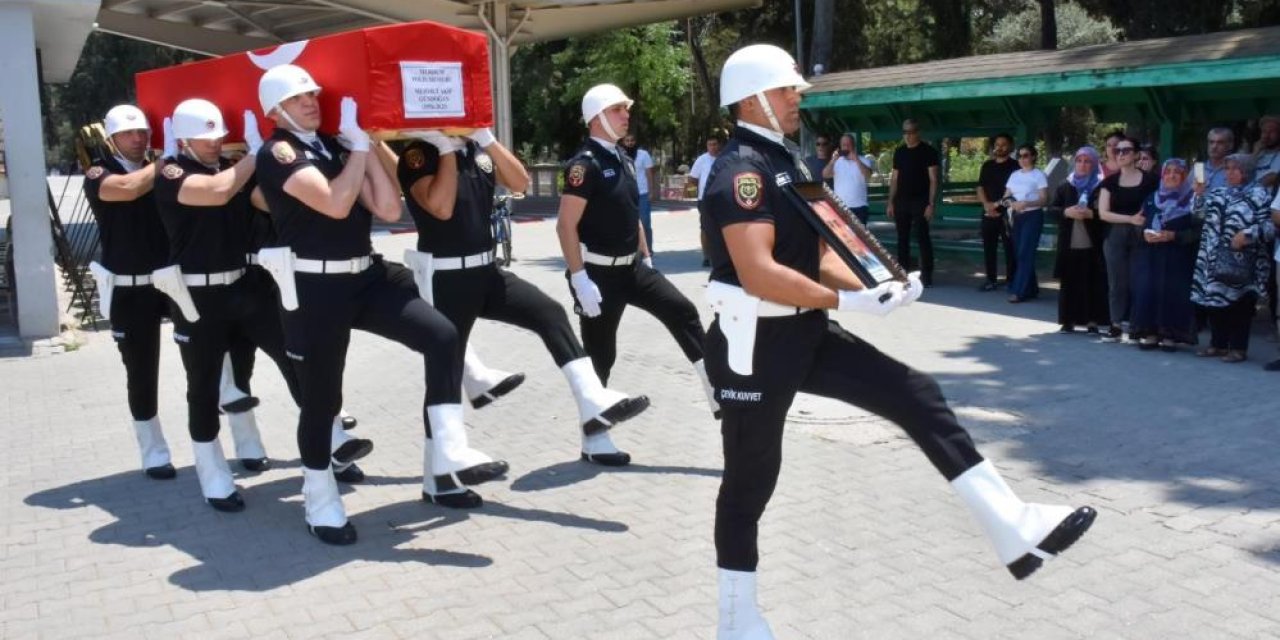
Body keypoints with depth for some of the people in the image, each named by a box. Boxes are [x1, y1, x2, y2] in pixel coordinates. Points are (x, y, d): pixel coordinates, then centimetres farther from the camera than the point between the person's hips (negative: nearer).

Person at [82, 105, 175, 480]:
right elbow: (128, 188, -26)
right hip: (130, 290, -3)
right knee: (141, 373, 6)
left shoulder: (160, 169, 9)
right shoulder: (98, 175, -3)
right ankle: (154, 455, 19)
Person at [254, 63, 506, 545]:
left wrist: (367, 149, 2)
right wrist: (361, 147, -10)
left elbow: (389, 209, 6)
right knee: (321, 396, 4)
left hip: (365, 276, 6)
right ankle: (320, 500, 23)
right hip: (315, 287, -6)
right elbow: (335, 204, -22)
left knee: (442, 337, -13)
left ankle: (447, 456, -12)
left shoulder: (337, 147, 14)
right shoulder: (278, 153, -6)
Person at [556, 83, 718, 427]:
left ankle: (716, 391, 5)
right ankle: (594, 427, 16)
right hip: (599, 272, -8)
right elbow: (566, 226, -21)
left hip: (631, 267, 8)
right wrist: (579, 279, -25)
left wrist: (647, 259, 18)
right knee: (600, 353, 2)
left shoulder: (624, 162, 10)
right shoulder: (584, 163, -16)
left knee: (683, 311, 0)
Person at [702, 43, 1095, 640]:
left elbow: (818, 255, 13)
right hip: (755, 344, -9)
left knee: (919, 395, -1)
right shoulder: (740, 170, -16)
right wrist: (847, 300, -21)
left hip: (807, 333, 9)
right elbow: (759, 274, -27)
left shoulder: (784, 162, 14)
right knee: (750, 478, 4)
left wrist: (871, 287, -5)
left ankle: (1013, 529, 0)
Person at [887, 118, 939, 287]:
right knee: (902, 238, 7)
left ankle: (926, 275, -3)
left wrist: (931, 204, -15)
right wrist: (890, 202, 8)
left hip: (920, 201, -5)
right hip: (901, 201, 5)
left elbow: (933, 180, -7)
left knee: (923, 238, -6)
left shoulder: (928, 151, -3)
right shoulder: (899, 152, 12)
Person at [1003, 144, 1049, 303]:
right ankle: (1031, 289, 16)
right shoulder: (1014, 175, 14)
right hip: (1017, 217, 6)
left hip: (1033, 216, -6)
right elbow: (1006, 196, 13)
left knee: (1025, 254, -11)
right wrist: (1011, 203, -10)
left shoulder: (1039, 175, -4)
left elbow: (1044, 200, -9)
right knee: (1020, 253, 6)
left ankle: (1019, 291, -12)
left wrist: (1027, 203, -25)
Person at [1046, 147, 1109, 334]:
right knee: (1069, 283, 4)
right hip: (1069, 245, 2)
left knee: (1093, 284, 0)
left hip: (1093, 246, -2)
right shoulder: (1064, 186, 10)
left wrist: (1091, 214, -18)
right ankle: (1069, 320, 11)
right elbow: (1050, 210, 5)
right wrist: (1066, 212, -13)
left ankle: (1092, 321, 7)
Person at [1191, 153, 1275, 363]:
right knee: (1215, 301, 10)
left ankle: (1239, 348, 7)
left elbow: (1270, 225, -10)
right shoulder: (1219, 194, 17)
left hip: (1242, 264, -6)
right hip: (1216, 261, 6)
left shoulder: (1259, 194, -3)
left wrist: (1248, 234, -24)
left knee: (1239, 305, -2)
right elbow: (1201, 213, 15)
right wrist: (1200, 193, 0)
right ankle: (1217, 344, 20)